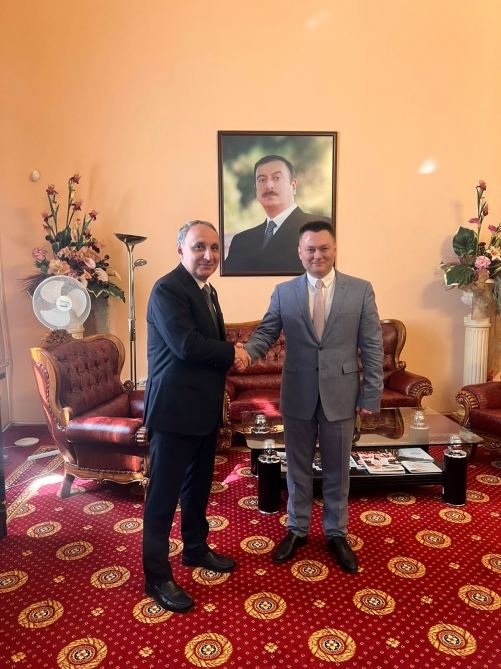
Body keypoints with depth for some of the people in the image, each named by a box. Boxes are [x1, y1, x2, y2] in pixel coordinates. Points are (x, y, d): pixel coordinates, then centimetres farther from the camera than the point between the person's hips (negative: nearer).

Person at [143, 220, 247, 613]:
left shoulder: (208, 291, 13)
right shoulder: (167, 289, -16)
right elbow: (187, 345, -26)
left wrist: (227, 355, -5)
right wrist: (231, 353, -12)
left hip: (204, 408, 9)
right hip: (174, 410, -9)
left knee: (199, 485, 21)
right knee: (164, 494, 4)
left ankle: (196, 548, 41)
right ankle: (157, 576, 20)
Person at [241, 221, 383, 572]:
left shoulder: (361, 290, -3)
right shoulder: (284, 292, 1)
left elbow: (373, 346, -3)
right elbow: (265, 334, -2)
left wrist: (371, 396, -5)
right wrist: (244, 353, -24)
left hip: (341, 395, -1)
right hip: (297, 396, 1)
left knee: (337, 469, 14)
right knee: (298, 467, 16)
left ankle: (336, 533, 36)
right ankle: (297, 529, 36)